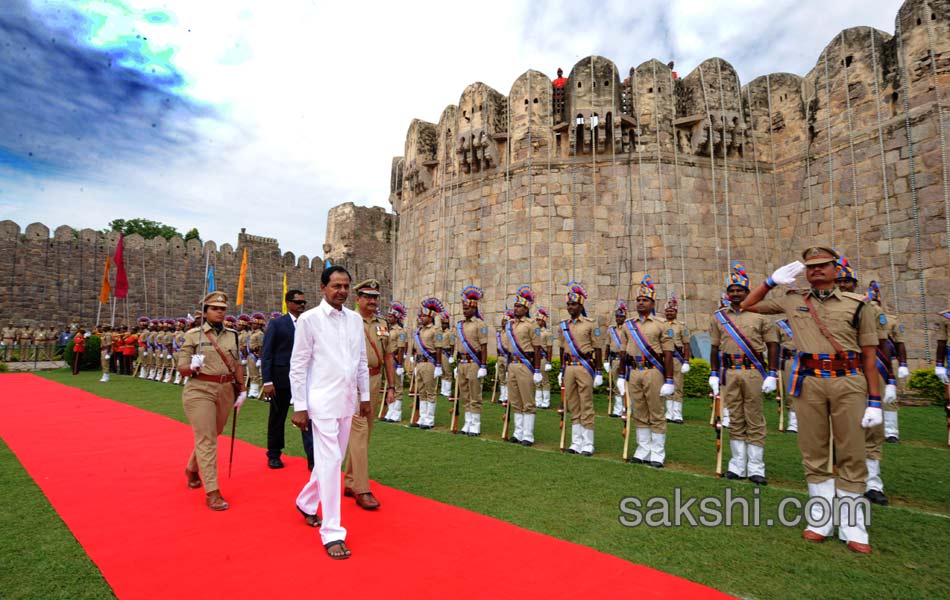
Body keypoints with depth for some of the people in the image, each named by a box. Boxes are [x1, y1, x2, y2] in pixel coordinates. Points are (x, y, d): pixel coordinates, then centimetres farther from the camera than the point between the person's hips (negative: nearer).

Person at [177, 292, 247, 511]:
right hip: (199, 391, -5)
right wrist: (193, 366, -26)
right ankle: (212, 492, 0)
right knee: (206, 440, -5)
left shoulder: (232, 335, 6)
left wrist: (242, 390, 7)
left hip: (226, 391, 5)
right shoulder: (193, 335, -4)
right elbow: (182, 368, -5)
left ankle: (192, 468, 48)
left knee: (211, 436, 20)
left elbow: (238, 365, 11)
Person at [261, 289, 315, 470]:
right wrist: (267, 381, -11)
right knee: (277, 418, 13)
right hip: (281, 378, -1)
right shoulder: (276, 323, -3)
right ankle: (274, 455, 31)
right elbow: (266, 353, -5)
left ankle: (312, 457, 0)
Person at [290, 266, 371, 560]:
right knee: (330, 461, -5)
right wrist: (299, 406, -9)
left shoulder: (355, 319, 7)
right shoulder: (309, 319, -8)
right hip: (323, 401, -6)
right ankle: (332, 533, 7)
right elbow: (298, 365, -7)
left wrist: (365, 397, 13)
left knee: (332, 459, 17)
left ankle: (306, 503, 42)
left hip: (347, 401, 6)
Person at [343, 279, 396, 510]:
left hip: (375, 381, 6)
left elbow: (388, 357, 14)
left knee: (364, 433, 12)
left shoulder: (383, 325, 12)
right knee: (359, 432, -9)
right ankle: (362, 489, -4)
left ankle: (350, 482, 25)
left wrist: (391, 386, 10)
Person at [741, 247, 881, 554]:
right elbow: (747, 305, 22)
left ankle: (852, 526, 16)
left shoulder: (856, 304, 7)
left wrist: (874, 400, 1)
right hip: (809, 382, 1)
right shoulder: (792, 300, 12)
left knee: (851, 456, 3)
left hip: (849, 382, -1)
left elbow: (869, 355, 5)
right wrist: (772, 281, 12)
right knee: (814, 453, 7)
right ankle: (821, 518, 19)